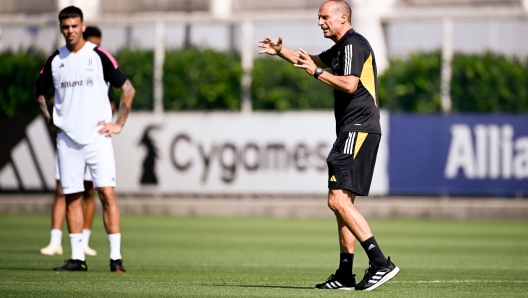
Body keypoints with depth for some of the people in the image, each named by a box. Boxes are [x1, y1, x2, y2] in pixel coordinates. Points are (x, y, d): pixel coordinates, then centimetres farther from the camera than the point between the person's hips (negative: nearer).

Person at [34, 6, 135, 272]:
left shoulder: (99, 56, -2)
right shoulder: (54, 60, 7)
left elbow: (128, 89, 3)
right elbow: (39, 91, 24)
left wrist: (119, 124, -1)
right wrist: (49, 119, 12)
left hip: (97, 137, -3)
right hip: (67, 139, 3)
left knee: (107, 193, -11)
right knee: (72, 197, 3)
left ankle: (115, 257, -10)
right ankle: (77, 258, 9)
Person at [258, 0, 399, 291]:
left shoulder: (353, 44, -10)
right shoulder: (340, 48, 22)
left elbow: (349, 84, -23)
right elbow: (312, 60, 39)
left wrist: (317, 72, -15)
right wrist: (280, 52, 29)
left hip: (358, 130, -11)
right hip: (351, 132, 11)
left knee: (338, 199, -17)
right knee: (342, 202, 11)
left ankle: (380, 263, -21)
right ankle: (345, 275, 12)